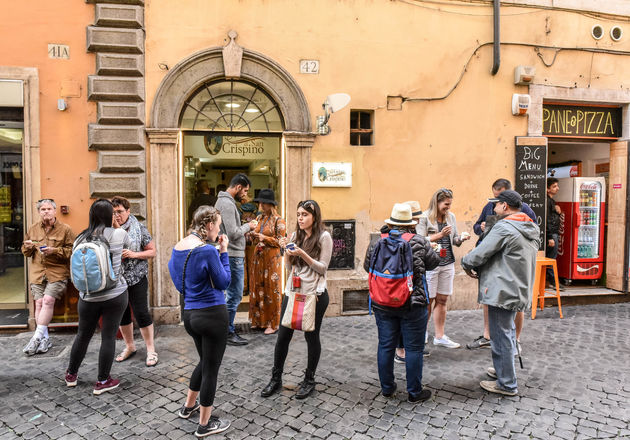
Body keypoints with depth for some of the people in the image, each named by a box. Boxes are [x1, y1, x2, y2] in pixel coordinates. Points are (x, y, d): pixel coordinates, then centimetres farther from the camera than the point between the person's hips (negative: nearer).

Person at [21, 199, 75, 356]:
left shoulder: (65, 229, 0)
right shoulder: (33, 229, 12)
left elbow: (71, 250, -5)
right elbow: (25, 252, 20)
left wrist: (55, 250, -18)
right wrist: (28, 247, -3)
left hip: (57, 272, -4)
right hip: (37, 272, 4)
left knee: (48, 300, -15)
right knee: (39, 303, 0)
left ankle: (37, 337, -7)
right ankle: (45, 338, 8)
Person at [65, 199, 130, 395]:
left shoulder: (80, 240, -2)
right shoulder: (118, 234, -11)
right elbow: (129, 246, 10)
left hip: (88, 297, 3)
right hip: (116, 294, -3)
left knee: (83, 335, 20)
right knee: (108, 337, 7)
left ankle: (71, 375, 39)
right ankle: (102, 381, 18)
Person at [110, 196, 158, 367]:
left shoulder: (139, 228, -6)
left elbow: (152, 251, -4)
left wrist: (134, 254, -18)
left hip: (136, 278, -4)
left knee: (141, 313, -3)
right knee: (122, 313, 13)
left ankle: (151, 349, 12)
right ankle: (129, 346, 32)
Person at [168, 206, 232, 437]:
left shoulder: (178, 248, 4)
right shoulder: (208, 250, -20)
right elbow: (224, 282, -11)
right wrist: (223, 252, -7)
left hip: (190, 313, 8)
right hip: (212, 314, -8)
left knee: (205, 361, 28)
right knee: (211, 368, 8)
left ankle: (189, 405, 45)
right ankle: (205, 425, 22)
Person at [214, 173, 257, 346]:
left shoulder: (223, 201, 16)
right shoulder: (227, 204, -17)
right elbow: (233, 233, -23)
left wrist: (244, 230, 10)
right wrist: (248, 226, -8)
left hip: (232, 255, 11)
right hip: (233, 256, -11)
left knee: (229, 294, 18)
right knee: (234, 296, -3)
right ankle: (228, 333, 7)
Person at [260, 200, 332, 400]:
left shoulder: (324, 237, -8)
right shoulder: (295, 235, 7)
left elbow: (322, 268, -10)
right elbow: (290, 268, 10)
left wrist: (303, 254, -20)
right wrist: (286, 251, -7)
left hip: (314, 294, -5)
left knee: (311, 337, 8)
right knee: (283, 336, 8)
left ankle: (309, 380, 27)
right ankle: (276, 379, 25)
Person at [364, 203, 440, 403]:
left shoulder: (377, 244, -2)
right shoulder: (419, 242, -9)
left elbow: (367, 266, 10)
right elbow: (434, 263, 3)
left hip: (382, 304, 3)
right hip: (412, 304, -3)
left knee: (386, 346, 15)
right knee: (413, 348, 9)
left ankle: (387, 387, 29)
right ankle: (414, 392, 21)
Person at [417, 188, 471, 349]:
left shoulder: (451, 216, 11)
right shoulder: (424, 218, -8)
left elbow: (454, 240, 15)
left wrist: (461, 238, -6)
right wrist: (440, 234, -20)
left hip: (448, 264, 6)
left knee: (442, 300, 9)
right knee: (428, 301, 3)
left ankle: (439, 336, 19)